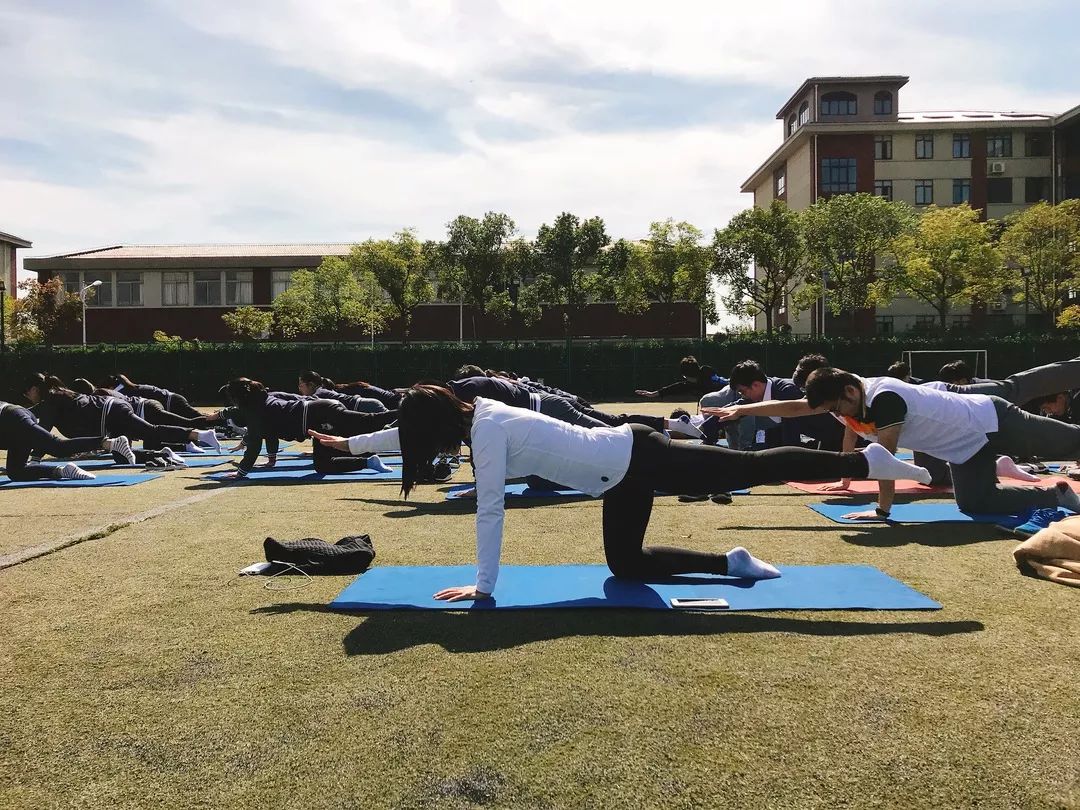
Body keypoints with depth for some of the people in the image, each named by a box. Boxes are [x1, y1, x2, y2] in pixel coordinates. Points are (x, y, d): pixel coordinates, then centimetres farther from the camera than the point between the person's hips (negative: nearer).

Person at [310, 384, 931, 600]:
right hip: (626, 460, 9)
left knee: (755, 468, -2)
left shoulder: (486, 433, -19)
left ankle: (868, 461, 8)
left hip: (634, 465, -9)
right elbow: (409, 429, 22)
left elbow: (489, 511, -19)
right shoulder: (475, 411, 7)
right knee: (626, 564, 16)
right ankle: (733, 563, 20)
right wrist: (348, 444, 28)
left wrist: (483, 586, -13)